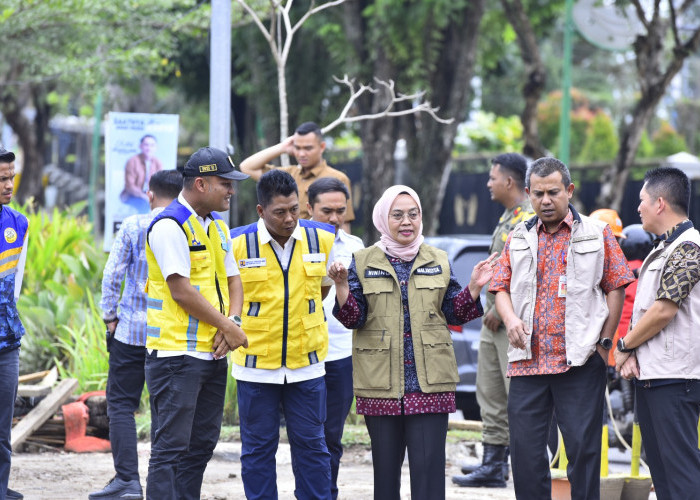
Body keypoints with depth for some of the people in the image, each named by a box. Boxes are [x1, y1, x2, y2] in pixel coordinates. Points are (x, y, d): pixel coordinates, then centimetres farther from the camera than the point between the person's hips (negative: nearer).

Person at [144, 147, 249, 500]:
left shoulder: (217, 225, 15)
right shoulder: (170, 226, -13)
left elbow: (232, 278, 16)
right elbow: (181, 290, -18)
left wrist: (232, 320, -5)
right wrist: (228, 327, -13)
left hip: (213, 352, 9)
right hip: (177, 353, -9)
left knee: (201, 444, 11)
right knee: (172, 446, -9)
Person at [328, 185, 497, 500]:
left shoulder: (438, 261, 11)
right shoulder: (363, 262, 5)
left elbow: (454, 314, 11)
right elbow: (354, 318, -1)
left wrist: (473, 288, -5)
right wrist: (341, 286, -18)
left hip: (430, 382, 0)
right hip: (381, 384, 0)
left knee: (429, 465, -7)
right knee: (385, 465, 6)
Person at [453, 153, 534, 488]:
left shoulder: (529, 218, -16)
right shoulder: (508, 217, 16)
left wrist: (499, 311, -17)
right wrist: (490, 309, 16)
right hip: (495, 322, 11)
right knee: (491, 395, 12)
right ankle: (493, 464, 17)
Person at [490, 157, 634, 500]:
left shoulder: (596, 234, 5)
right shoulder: (519, 238, 14)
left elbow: (615, 288, 5)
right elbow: (502, 287, 13)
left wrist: (605, 342, -2)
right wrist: (510, 319, -8)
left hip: (580, 361, -3)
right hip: (528, 359, 3)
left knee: (583, 446, -3)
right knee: (525, 448, 3)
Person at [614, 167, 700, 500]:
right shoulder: (662, 248, 19)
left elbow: (664, 310, -19)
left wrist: (624, 346, -6)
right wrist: (632, 353, 1)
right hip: (648, 373, 10)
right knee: (659, 462, 11)